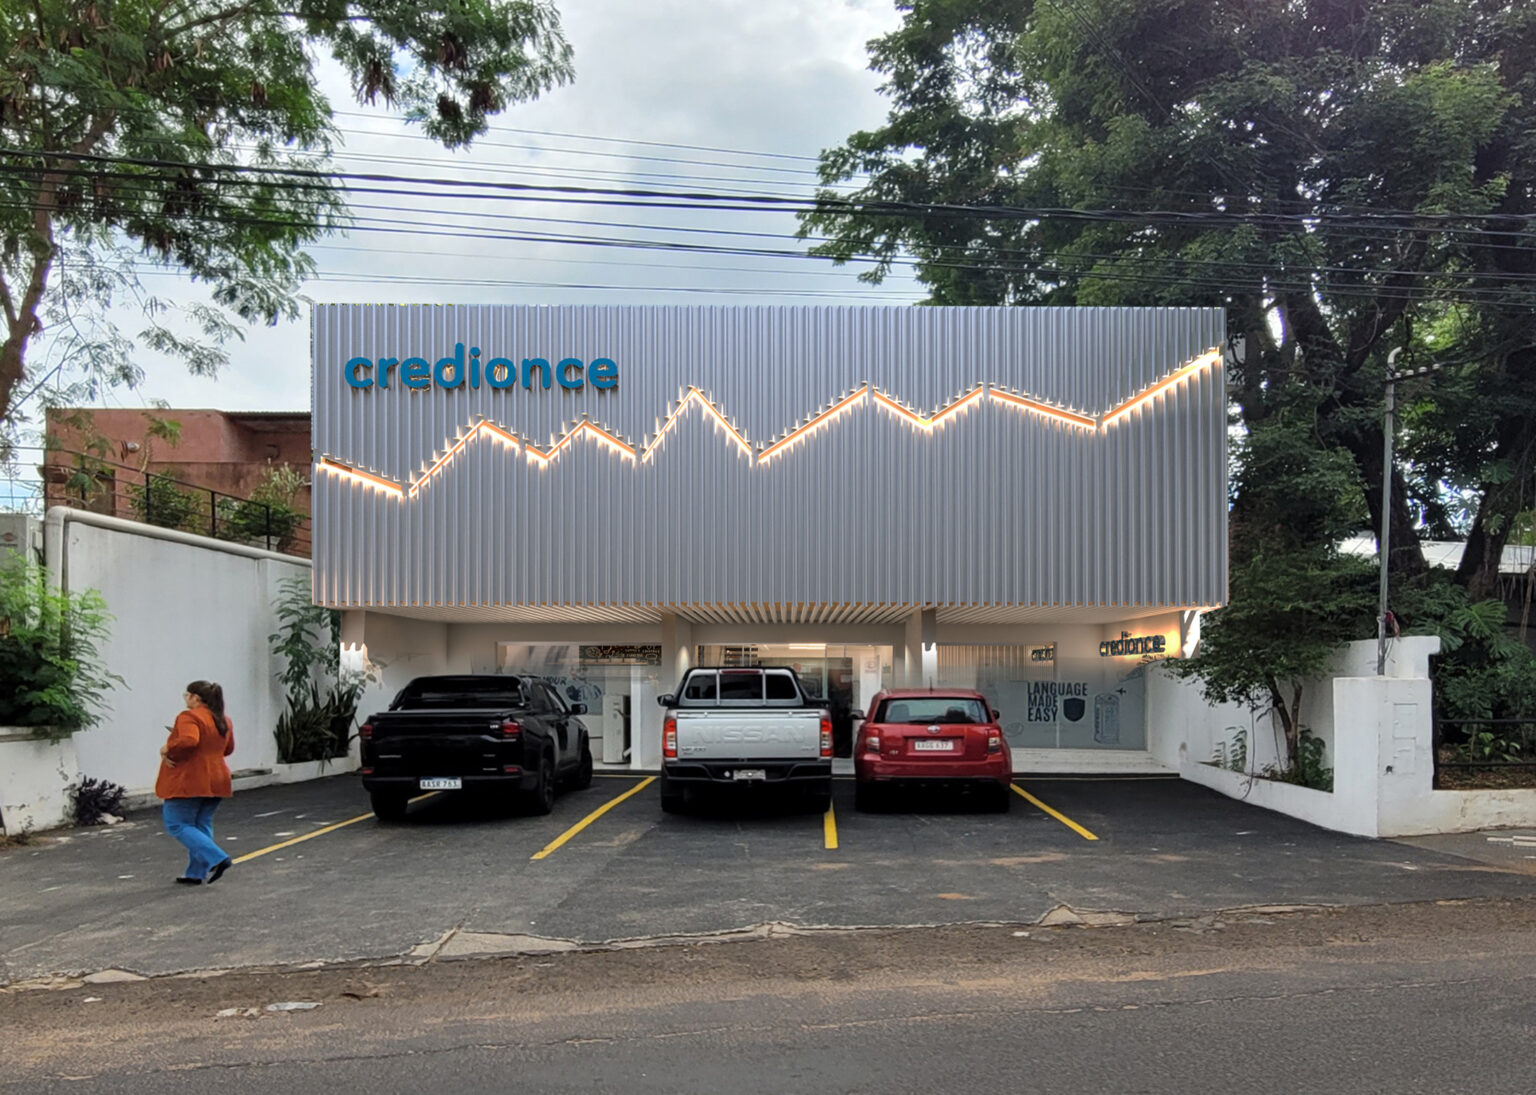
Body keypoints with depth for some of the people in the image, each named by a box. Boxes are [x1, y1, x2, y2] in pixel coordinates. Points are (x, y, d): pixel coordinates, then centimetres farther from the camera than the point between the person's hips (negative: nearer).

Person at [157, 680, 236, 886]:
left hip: (190, 782, -8)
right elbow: (228, 749, 20)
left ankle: (216, 859, -11)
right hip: (216, 781, 8)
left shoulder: (189, 717, -15)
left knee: (177, 825, 1)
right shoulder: (224, 720, 11)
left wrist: (167, 750, -16)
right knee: (201, 825, 15)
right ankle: (196, 873, 16)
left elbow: (188, 740, -32)